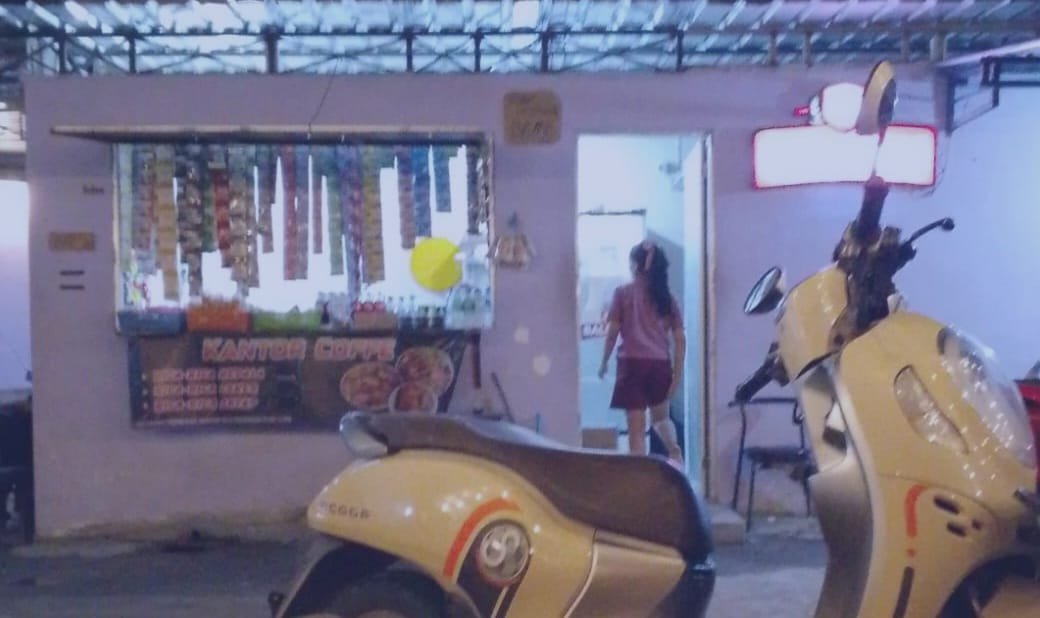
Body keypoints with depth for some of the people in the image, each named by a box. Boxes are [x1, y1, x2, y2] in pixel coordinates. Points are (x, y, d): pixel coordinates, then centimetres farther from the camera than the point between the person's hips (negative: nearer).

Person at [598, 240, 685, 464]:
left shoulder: (623, 293, -1)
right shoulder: (667, 297, 8)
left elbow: (612, 333, -1)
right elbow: (680, 340, 5)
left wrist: (604, 362, 12)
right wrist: (677, 373, 8)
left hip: (632, 364, -3)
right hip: (660, 365, 3)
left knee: (637, 428, 1)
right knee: (661, 417, 26)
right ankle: (675, 452, 3)